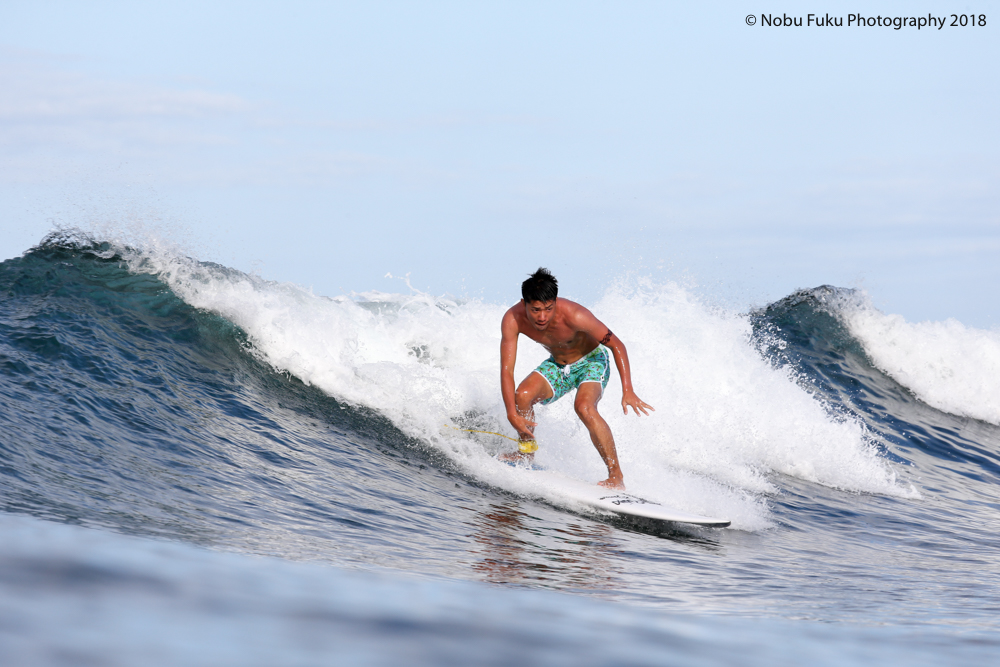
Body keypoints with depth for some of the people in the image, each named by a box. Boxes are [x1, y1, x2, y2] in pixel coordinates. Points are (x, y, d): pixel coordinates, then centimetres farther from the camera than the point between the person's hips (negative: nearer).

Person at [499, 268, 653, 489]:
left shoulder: (573, 315, -35)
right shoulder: (513, 320, -26)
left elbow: (617, 345, -25)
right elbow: (506, 369, -23)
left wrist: (627, 391, -33)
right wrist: (511, 414, -36)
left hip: (591, 361, -4)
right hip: (557, 365, 4)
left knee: (584, 407, -32)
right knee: (522, 395, -21)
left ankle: (616, 477, -25)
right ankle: (527, 451, 7)